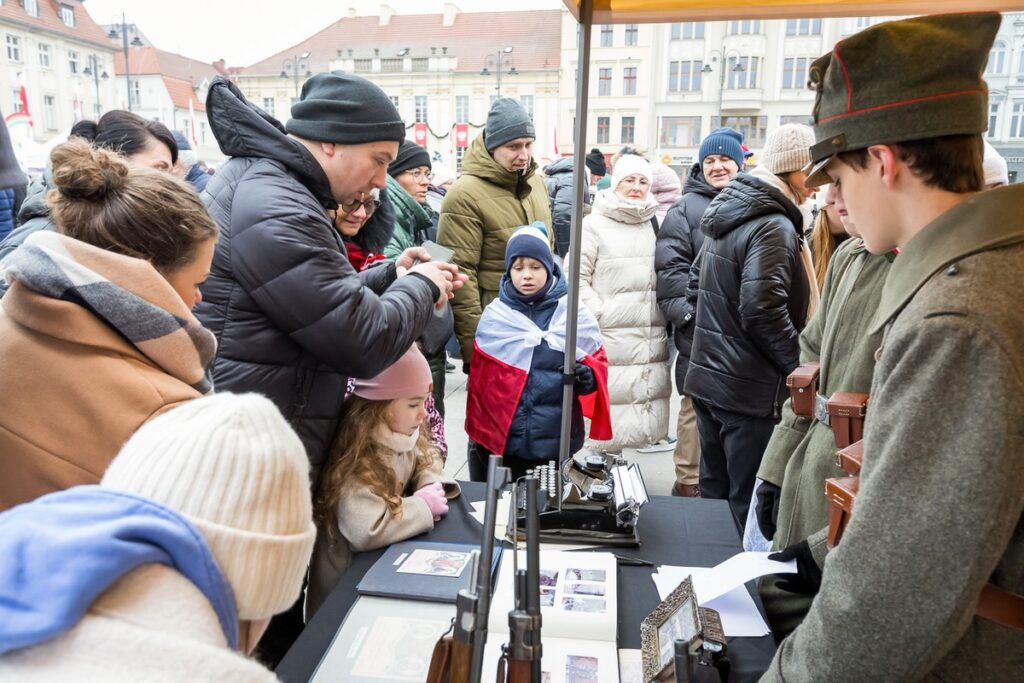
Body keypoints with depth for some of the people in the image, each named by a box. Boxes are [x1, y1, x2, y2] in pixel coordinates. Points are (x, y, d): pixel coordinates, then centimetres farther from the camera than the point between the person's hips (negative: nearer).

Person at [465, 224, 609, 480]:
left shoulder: (574, 312, -1)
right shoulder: (494, 314, 2)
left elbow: (597, 361, 8)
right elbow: (478, 376, 9)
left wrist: (588, 377, -16)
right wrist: (478, 431, 8)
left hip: (557, 441, -1)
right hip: (502, 439, 1)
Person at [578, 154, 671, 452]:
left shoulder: (655, 225, 12)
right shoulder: (594, 224, -1)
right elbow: (578, 277, -4)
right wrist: (599, 313, -11)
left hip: (653, 337, 5)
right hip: (610, 336, -5)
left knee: (648, 401, 8)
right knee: (609, 402, -4)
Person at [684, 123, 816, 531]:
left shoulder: (729, 213, 13)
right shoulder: (775, 226, -16)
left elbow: (696, 287, 19)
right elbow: (763, 310, -24)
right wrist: (799, 365, -12)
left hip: (709, 378, 9)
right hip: (752, 390, -9)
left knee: (716, 493, 19)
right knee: (750, 504, 2)